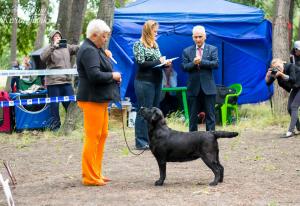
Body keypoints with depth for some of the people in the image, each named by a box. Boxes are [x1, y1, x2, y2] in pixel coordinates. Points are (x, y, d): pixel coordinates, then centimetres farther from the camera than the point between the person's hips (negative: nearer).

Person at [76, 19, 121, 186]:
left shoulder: (95, 49, 17)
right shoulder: (89, 51, -16)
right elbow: (95, 75, -25)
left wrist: (107, 56, 3)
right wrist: (113, 76, -12)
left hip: (100, 99, 11)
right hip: (92, 99, -11)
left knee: (102, 135, 14)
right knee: (93, 137, -7)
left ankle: (96, 173, 21)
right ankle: (90, 177, -3)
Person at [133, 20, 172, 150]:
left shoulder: (155, 44, 14)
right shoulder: (139, 44, -5)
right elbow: (141, 63, -13)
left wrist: (165, 63, -1)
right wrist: (158, 61, -10)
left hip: (156, 81, 8)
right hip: (144, 82, -7)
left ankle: (152, 139, 14)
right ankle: (141, 142, -3)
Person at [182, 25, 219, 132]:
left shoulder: (212, 49, 5)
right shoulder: (187, 51, 9)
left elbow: (216, 64, -9)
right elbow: (184, 67, 0)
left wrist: (201, 61, -17)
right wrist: (193, 63, -17)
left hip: (208, 87, -2)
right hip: (193, 88, 2)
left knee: (210, 115, 0)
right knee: (193, 116, 7)